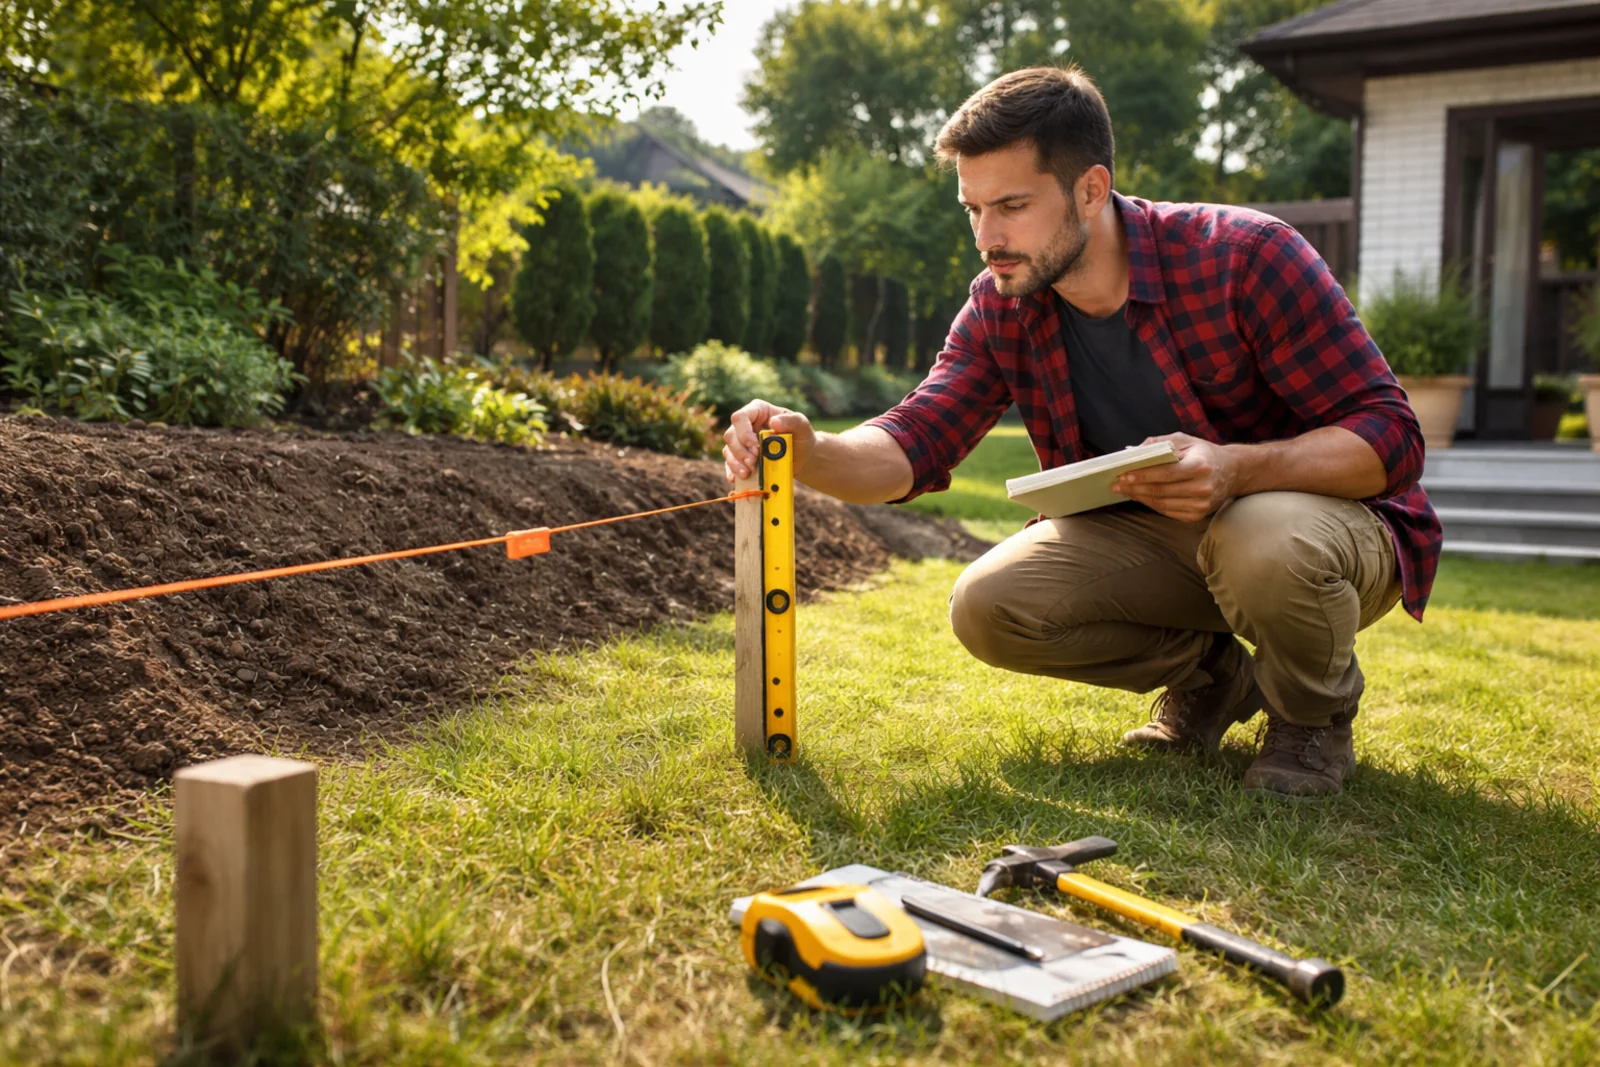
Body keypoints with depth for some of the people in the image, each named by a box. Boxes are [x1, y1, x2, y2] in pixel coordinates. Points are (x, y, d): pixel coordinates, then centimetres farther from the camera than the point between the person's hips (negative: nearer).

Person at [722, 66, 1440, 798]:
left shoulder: (1245, 256, -24)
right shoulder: (1001, 310, -7)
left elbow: (1391, 435, -24)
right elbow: (914, 444, -16)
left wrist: (1236, 467, -42)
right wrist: (810, 453, -38)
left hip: (1323, 515, -4)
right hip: (1153, 536, 5)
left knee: (1264, 543, -40)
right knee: (987, 607, -17)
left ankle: (1316, 719, -4)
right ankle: (1208, 676, 8)